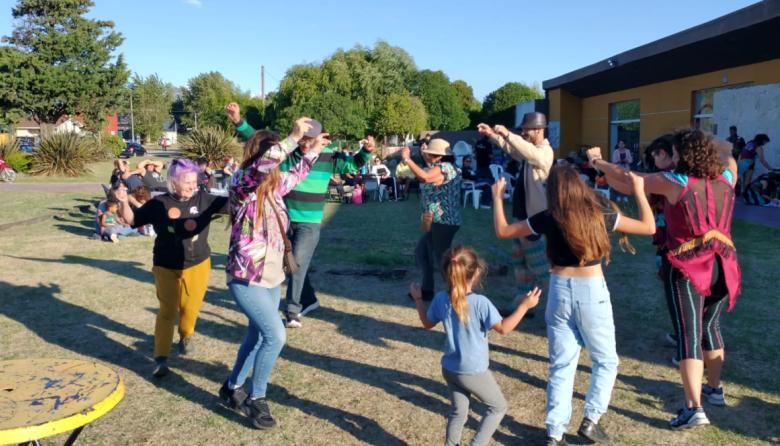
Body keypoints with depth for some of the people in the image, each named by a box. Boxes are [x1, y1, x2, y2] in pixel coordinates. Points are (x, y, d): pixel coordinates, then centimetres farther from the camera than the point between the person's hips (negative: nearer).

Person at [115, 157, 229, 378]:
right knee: (167, 312, 2)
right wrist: (124, 202, -16)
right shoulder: (159, 203, -8)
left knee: (190, 308, 13)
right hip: (167, 267, -1)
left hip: (197, 265, 1)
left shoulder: (203, 199, -9)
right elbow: (133, 220, 1)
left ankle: (186, 336, 46)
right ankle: (161, 359, 8)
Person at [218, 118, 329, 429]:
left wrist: (313, 150, 28)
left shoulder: (272, 186, 6)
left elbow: (294, 176, 29)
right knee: (275, 336, -13)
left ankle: (232, 389, 37)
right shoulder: (243, 182, -14)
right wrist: (294, 137, -35)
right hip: (246, 278, -8)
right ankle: (256, 398, 8)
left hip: (271, 276, 8)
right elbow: (262, 164, -36)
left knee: (258, 337, 17)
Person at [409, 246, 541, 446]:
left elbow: (427, 323, 9)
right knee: (498, 406, 17)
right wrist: (524, 305, -12)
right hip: (474, 372, -5)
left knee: (458, 412, 22)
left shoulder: (441, 299, -7)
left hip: (449, 369, 6)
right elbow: (503, 328, -18)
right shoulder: (480, 302, -23)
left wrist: (418, 299, 23)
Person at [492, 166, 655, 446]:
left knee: (561, 365, 11)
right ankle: (590, 420, 14)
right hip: (592, 292, -1)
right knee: (606, 361, 19)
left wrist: (497, 197, 14)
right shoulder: (600, 215, -7)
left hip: (560, 291, 2)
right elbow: (649, 227, 2)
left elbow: (502, 231, 2)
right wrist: (639, 190, 12)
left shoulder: (548, 219, -6)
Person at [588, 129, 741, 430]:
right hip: (722, 265, 6)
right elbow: (726, 151, 26)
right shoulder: (726, 178, 2)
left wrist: (597, 161, 11)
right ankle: (714, 389, 37)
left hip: (686, 268, -6)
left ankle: (694, 408, -5)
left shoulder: (673, 181, -13)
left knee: (688, 334, -3)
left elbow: (624, 180, -4)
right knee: (710, 326, 24)